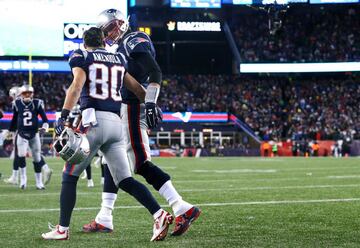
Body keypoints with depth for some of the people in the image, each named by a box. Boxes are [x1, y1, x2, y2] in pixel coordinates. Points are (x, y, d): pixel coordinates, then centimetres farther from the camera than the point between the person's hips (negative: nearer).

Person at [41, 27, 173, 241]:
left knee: (70, 176, 7)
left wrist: (64, 115, -19)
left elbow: (77, 85, -12)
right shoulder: (118, 59, 20)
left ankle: (62, 229, 8)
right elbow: (137, 89, 23)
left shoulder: (81, 57, 5)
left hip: (93, 120, -5)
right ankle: (159, 214, -12)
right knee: (125, 180, 5)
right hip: (116, 122, 5)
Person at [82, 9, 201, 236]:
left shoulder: (134, 41, -8)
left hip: (132, 108, -10)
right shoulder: (121, 47, 22)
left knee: (141, 164, -13)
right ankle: (104, 219, 16)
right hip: (124, 110, 10)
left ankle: (183, 209, -15)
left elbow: (155, 72, -20)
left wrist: (150, 103, -27)